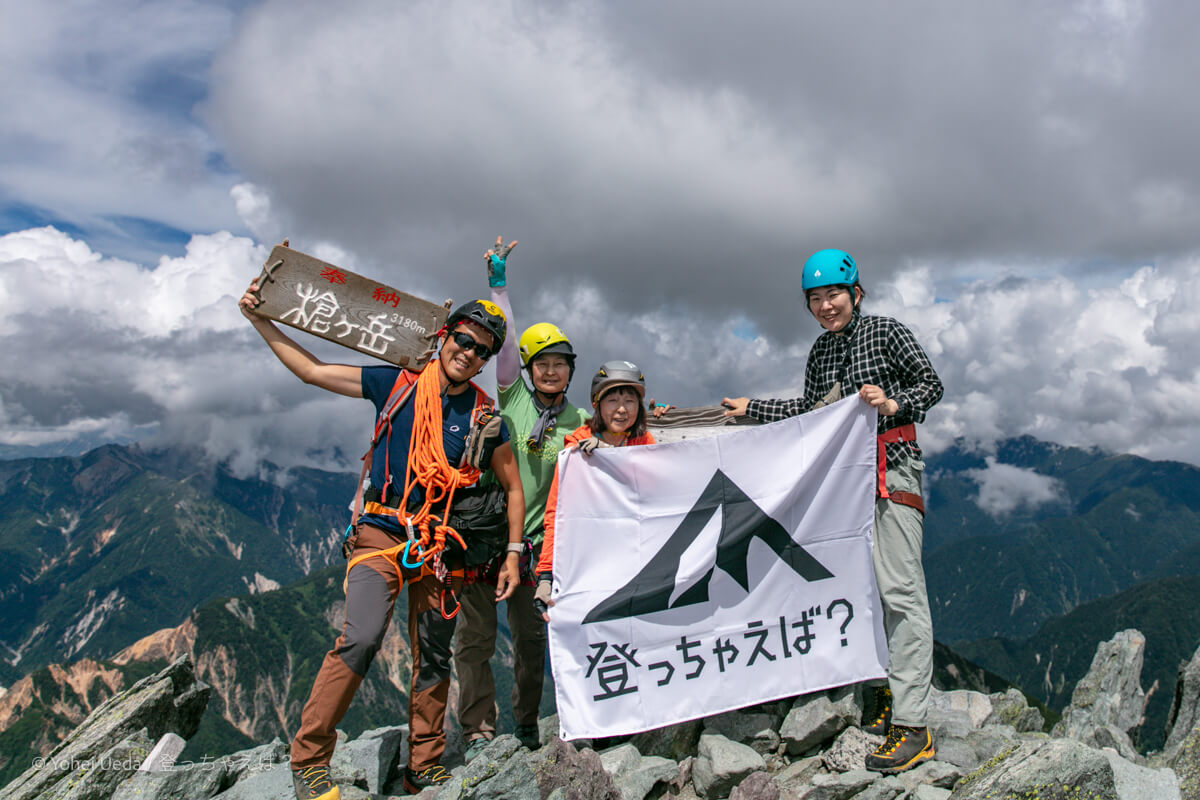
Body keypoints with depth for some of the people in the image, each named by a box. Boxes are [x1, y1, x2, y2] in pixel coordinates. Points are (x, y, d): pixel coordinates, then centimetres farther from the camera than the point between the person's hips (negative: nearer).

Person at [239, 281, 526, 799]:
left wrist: (513, 552, 2)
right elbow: (312, 370, 5)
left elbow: (512, 488, 10)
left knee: (434, 659, 7)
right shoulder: (397, 384, 0)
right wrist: (260, 320, 1)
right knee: (362, 638, -20)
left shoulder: (485, 415, 3)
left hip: (440, 547, 3)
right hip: (381, 533, -2)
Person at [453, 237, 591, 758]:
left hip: (532, 539, 2)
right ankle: (478, 730, 12)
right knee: (475, 636, 1)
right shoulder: (512, 396, 1)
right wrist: (499, 284, -13)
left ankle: (527, 724, 27)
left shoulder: (579, 421, 6)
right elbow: (505, 346, -8)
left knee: (531, 635, 10)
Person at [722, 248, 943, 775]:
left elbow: (931, 385, -2)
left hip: (892, 467, -7)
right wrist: (751, 408, 19)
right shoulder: (820, 350, 16)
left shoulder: (886, 333, -2)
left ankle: (912, 726, -10)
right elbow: (809, 412, 21)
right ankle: (889, 693, 20)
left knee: (899, 588, -11)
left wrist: (893, 404, -20)